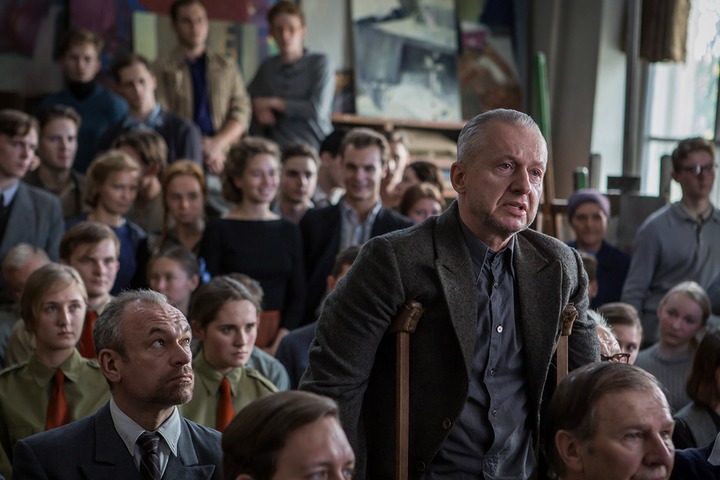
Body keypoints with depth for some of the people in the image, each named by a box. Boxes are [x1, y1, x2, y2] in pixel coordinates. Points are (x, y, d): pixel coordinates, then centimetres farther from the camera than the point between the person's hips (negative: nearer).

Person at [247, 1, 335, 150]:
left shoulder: (321, 63, 3)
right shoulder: (267, 67, 14)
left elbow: (318, 110, -6)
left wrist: (273, 103, -2)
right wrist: (258, 110, 2)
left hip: (314, 147, -3)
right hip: (275, 150, 3)